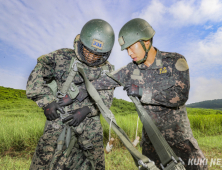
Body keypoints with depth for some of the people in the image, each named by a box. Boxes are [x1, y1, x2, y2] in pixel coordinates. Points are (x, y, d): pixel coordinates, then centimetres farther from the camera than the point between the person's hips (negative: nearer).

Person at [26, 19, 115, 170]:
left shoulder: (108, 70, 1)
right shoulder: (63, 57, -5)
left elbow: (106, 98, -1)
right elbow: (35, 78, -1)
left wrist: (86, 110, -15)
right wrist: (47, 101, -10)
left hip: (90, 124, 2)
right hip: (59, 121, -1)